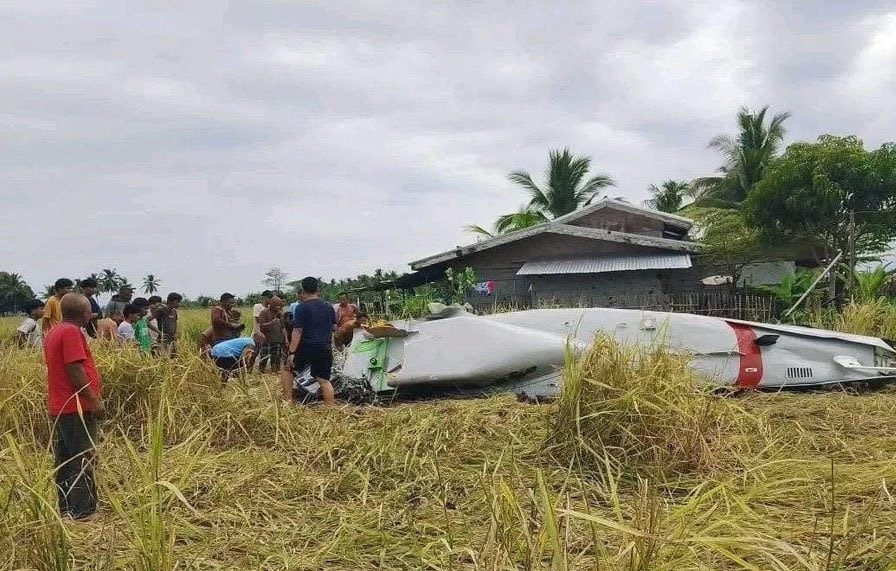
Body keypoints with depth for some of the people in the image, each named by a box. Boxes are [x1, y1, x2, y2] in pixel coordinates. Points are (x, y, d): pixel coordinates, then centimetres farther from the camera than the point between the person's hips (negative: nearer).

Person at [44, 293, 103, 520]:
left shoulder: (54, 332, 16)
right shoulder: (72, 332, -15)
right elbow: (75, 369, -21)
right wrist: (94, 400, -19)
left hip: (60, 408, 10)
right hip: (77, 408, -10)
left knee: (65, 461, 14)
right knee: (83, 462, -6)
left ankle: (66, 510, 22)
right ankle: (82, 513, -4)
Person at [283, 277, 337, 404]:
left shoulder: (302, 307, -9)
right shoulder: (328, 306, 7)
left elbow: (297, 331, -15)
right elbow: (334, 327, 16)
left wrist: (291, 353, -16)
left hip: (307, 347, -4)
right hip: (325, 349, 4)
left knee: (288, 369, 17)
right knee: (324, 380, 8)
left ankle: (288, 401, 12)